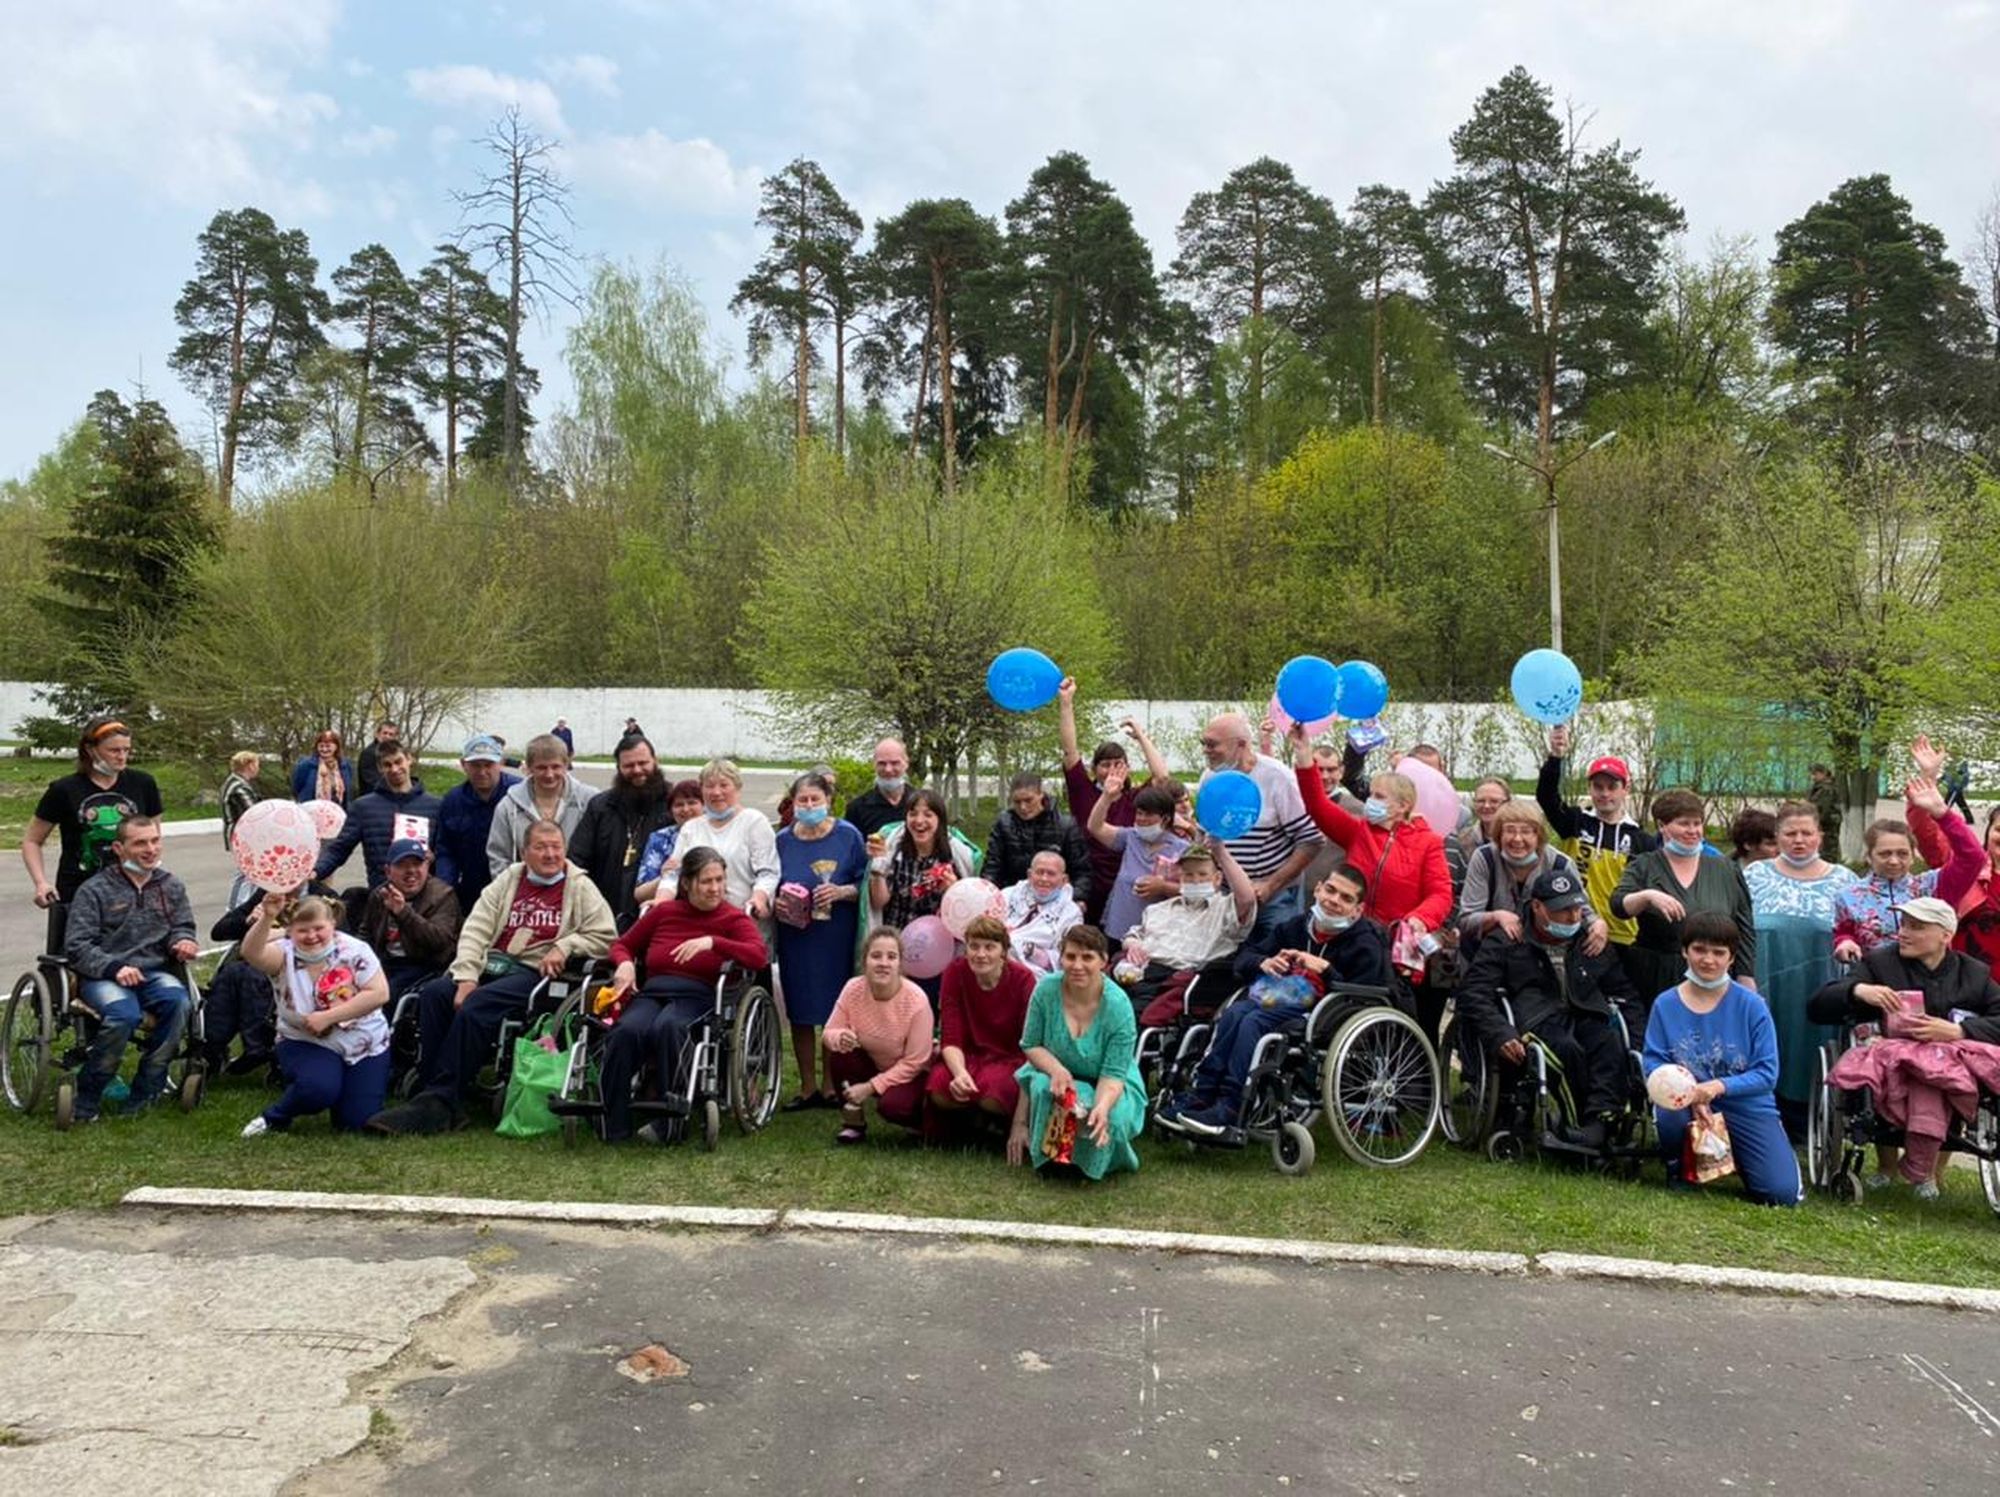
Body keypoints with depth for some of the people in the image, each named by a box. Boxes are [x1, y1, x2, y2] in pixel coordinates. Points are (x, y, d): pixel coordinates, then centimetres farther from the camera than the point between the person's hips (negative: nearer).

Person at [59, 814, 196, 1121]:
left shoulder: (172, 887, 15)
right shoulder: (94, 889, 2)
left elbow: (182, 928, 18)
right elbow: (76, 947, -3)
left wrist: (182, 942, -7)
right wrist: (113, 968, -19)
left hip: (152, 972, 3)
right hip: (101, 976, -3)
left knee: (177, 1000, -31)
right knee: (124, 1014, -35)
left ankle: (144, 1094, -19)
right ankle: (85, 1100, -14)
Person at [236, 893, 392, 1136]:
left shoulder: (355, 950, -6)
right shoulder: (285, 954, -6)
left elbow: (379, 993, -15)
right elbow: (252, 954, -28)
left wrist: (327, 1017, -19)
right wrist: (267, 918, -46)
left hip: (365, 1045, 1)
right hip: (306, 1043, -1)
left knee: (356, 1120, -9)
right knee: (317, 1088, -33)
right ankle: (274, 1118, 0)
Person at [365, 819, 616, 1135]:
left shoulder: (580, 887, 9)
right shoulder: (508, 880, 19)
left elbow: (605, 936, 2)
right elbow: (475, 929, 9)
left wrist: (565, 946, -12)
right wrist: (466, 976, -6)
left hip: (535, 973, -5)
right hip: (491, 964, 5)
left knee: (475, 1007, -31)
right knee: (432, 993, -23)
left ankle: (439, 1103, -28)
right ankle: (430, 1091, -22)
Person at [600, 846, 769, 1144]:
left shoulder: (734, 919, 9)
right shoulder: (663, 911, 18)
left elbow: (760, 957, -10)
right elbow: (623, 944, 28)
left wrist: (712, 942, -21)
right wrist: (625, 964, 4)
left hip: (697, 996, -3)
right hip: (651, 992, 3)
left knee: (666, 1028, -38)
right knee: (626, 1030, -32)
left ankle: (667, 1123, -28)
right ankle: (612, 1123, -23)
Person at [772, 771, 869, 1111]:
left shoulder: (848, 836, -1)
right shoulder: (783, 840, 7)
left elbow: (865, 885, 1)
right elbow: (769, 887, 15)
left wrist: (841, 892, -17)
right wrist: (776, 903, -5)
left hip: (837, 939, -3)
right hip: (795, 938, 3)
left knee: (836, 1012, 2)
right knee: (799, 1013, 7)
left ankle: (832, 1086, 16)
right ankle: (808, 1087, 20)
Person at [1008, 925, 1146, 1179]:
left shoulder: (1118, 1005, -24)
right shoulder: (1046, 989, -18)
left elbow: (1113, 1074, -22)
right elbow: (1031, 1045, -7)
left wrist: (1102, 1106, -44)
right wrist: (1057, 1069, -29)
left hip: (1107, 1085, -1)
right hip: (1057, 1074, 1)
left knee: (1108, 1119, -33)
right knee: (1042, 1088, -33)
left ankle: (1092, 1166, 5)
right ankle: (1048, 1156, -5)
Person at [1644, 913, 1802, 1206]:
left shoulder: (1751, 1005, -6)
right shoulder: (1665, 1004, -3)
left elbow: (1767, 1073, -8)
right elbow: (1653, 1064, -6)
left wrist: (1719, 1086, -26)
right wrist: (1688, 1092, -26)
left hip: (1746, 1106, 0)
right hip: (1687, 1101, 0)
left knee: (1783, 1193, -14)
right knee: (1669, 1112, -36)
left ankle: (1737, 1155, 21)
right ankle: (1678, 1164, 0)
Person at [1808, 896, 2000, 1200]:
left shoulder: (1974, 973, 16)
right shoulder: (1879, 963, 10)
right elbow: (1817, 1009, 2)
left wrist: (1956, 1031, -14)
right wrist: (1857, 990, -16)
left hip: (1956, 1066, 0)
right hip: (1892, 1060, 0)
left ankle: (1917, 1169, -10)